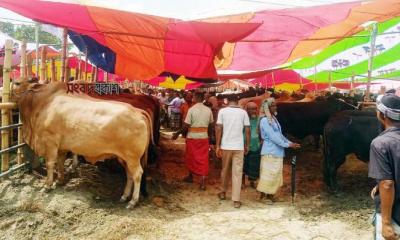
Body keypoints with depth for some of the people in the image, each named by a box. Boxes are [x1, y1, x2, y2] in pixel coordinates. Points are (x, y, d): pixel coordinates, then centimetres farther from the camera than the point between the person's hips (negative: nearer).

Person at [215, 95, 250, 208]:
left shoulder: (222, 111, -1)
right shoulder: (243, 112, 1)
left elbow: (218, 129, -5)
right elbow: (247, 130, 0)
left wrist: (217, 145, 0)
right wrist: (247, 145, 10)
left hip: (225, 145, 1)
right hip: (239, 146, 0)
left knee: (224, 170, 18)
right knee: (237, 173, 3)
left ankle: (223, 192, 34)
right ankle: (236, 200, 2)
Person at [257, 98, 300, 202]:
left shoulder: (274, 118, 13)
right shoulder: (264, 120, -14)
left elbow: (280, 134, 17)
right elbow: (272, 136, -18)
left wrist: (290, 143, 8)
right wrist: (287, 145, -15)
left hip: (277, 151, 9)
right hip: (270, 152, -9)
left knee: (276, 173, 11)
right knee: (268, 173, -4)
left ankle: (270, 193, 20)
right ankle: (263, 193, 7)